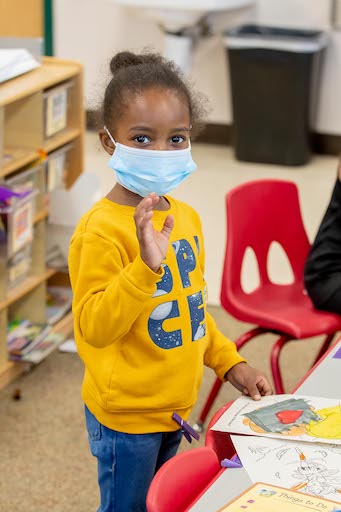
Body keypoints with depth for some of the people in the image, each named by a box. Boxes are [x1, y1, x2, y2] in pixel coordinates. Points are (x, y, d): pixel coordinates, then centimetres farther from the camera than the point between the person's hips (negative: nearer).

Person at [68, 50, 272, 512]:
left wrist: (228, 361, 14)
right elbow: (94, 327, -27)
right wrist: (146, 266, -37)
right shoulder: (101, 229, -22)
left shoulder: (186, 218, 3)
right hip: (126, 413, -7)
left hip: (175, 405, 7)